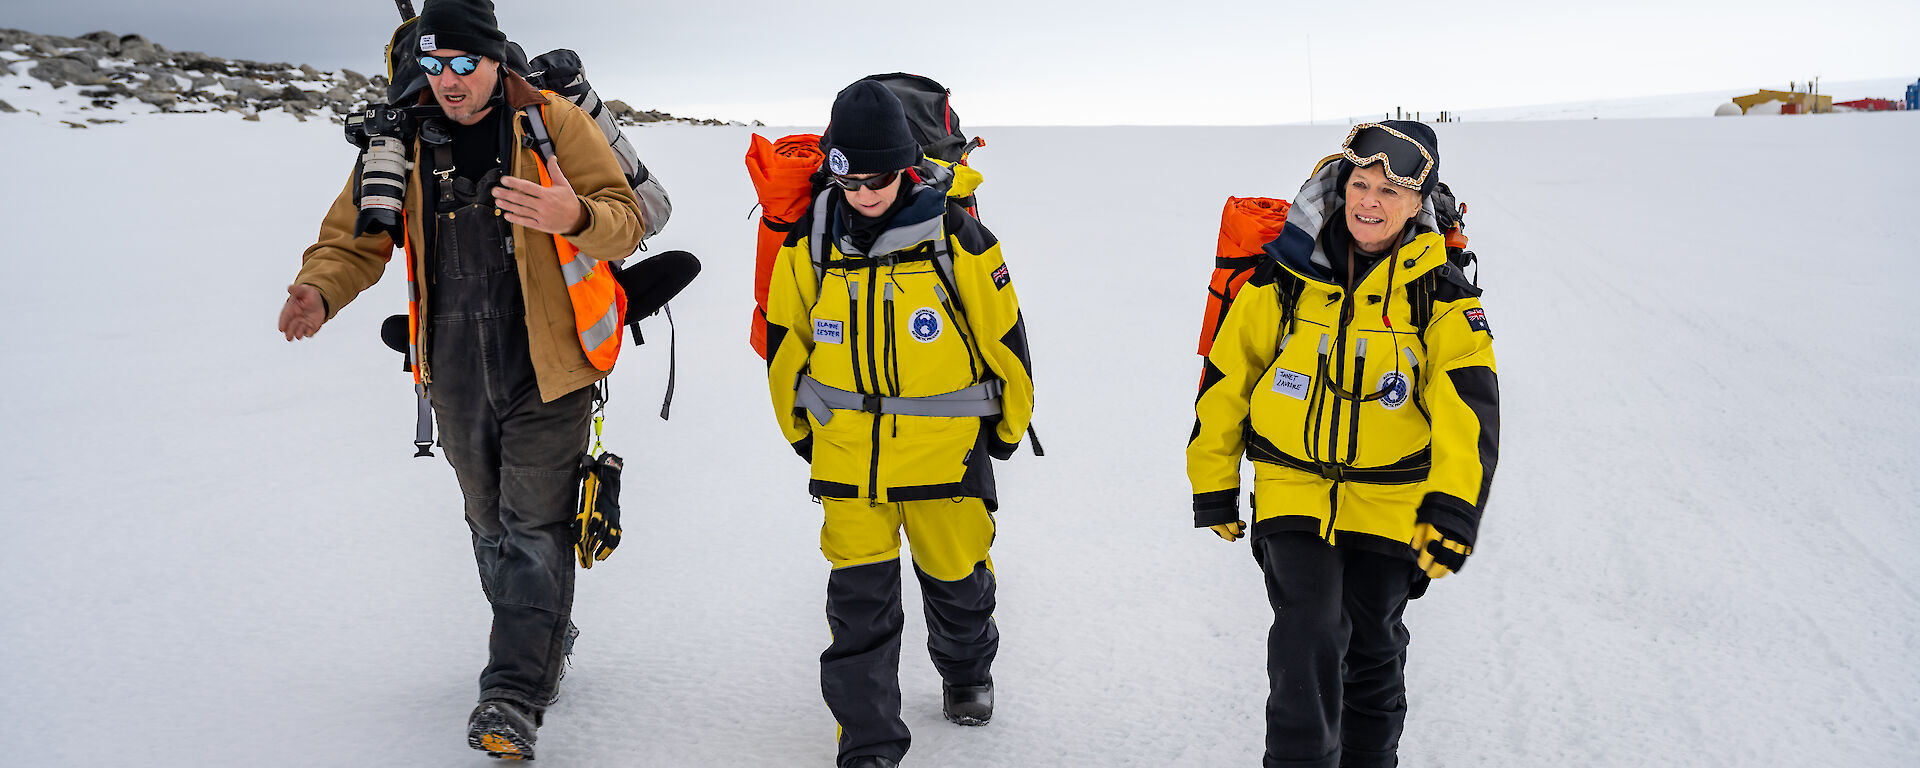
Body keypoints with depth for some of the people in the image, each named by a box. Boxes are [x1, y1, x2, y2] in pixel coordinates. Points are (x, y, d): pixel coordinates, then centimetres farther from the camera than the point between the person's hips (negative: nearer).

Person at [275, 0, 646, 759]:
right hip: (456, 375, 5)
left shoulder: (556, 124, -8)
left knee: (534, 529, -7)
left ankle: (514, 696, -4)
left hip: (545, 367, -4)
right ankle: (544, 644, 39)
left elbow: (625, 219, -12)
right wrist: (321, 290, -16)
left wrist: (576, 218, -36)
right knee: (491, 525, 18)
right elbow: (356, 235, 6)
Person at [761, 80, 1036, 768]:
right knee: (859, 600, 1)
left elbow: (1003, 335, 0)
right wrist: (801, 429, 17)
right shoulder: (809, 244, -3)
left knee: (955, 576, 16)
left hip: (946, 448, -1)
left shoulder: (956, 238, -11)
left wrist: (1007, 428, 10)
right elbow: (785, 342, 11)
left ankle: (966, 673, 46)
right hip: (846, 452, 1)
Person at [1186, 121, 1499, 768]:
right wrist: (1214, 487, 6)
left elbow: (1468, 410, -11)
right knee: (1309, 635, -18)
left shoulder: (1439, 297, -5)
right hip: (1292, 490, -1)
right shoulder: (1285, 278, -5)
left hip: (1390, 504, 1)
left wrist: (1453, 512, -22)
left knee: (1373, 652, 14)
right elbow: (1226, 378, 3)